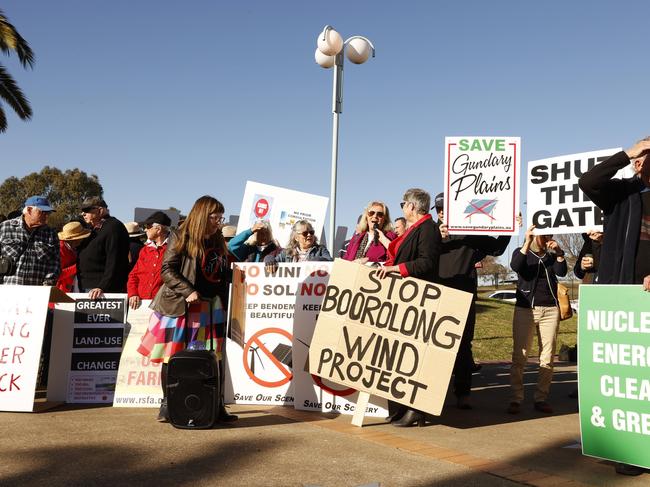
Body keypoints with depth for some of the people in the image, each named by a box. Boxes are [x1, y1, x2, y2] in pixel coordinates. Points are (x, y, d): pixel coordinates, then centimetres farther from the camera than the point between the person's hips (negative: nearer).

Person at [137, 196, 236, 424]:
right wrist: (188, 291, -19)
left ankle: (217, 407, 8)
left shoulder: (218, 242, 15)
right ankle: (167, 405, 12)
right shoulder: (181, 238, -3)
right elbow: (167, 270, -9)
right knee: (172, 356, 0)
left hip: (210, 307, 5)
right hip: (178, 307, -5)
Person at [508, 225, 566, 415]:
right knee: (519, 356, -6)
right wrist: (527, 243, -24)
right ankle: (515, 399, -3)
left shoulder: (551, 256, 15)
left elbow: (562, 272, -3)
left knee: (547, 358, 0)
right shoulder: (521, 252, 7)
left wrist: (559, 253, -18)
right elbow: (515, 266, -15)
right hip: (525, 309, -3)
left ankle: (541, 399, 7)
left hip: (550, 309, 3)